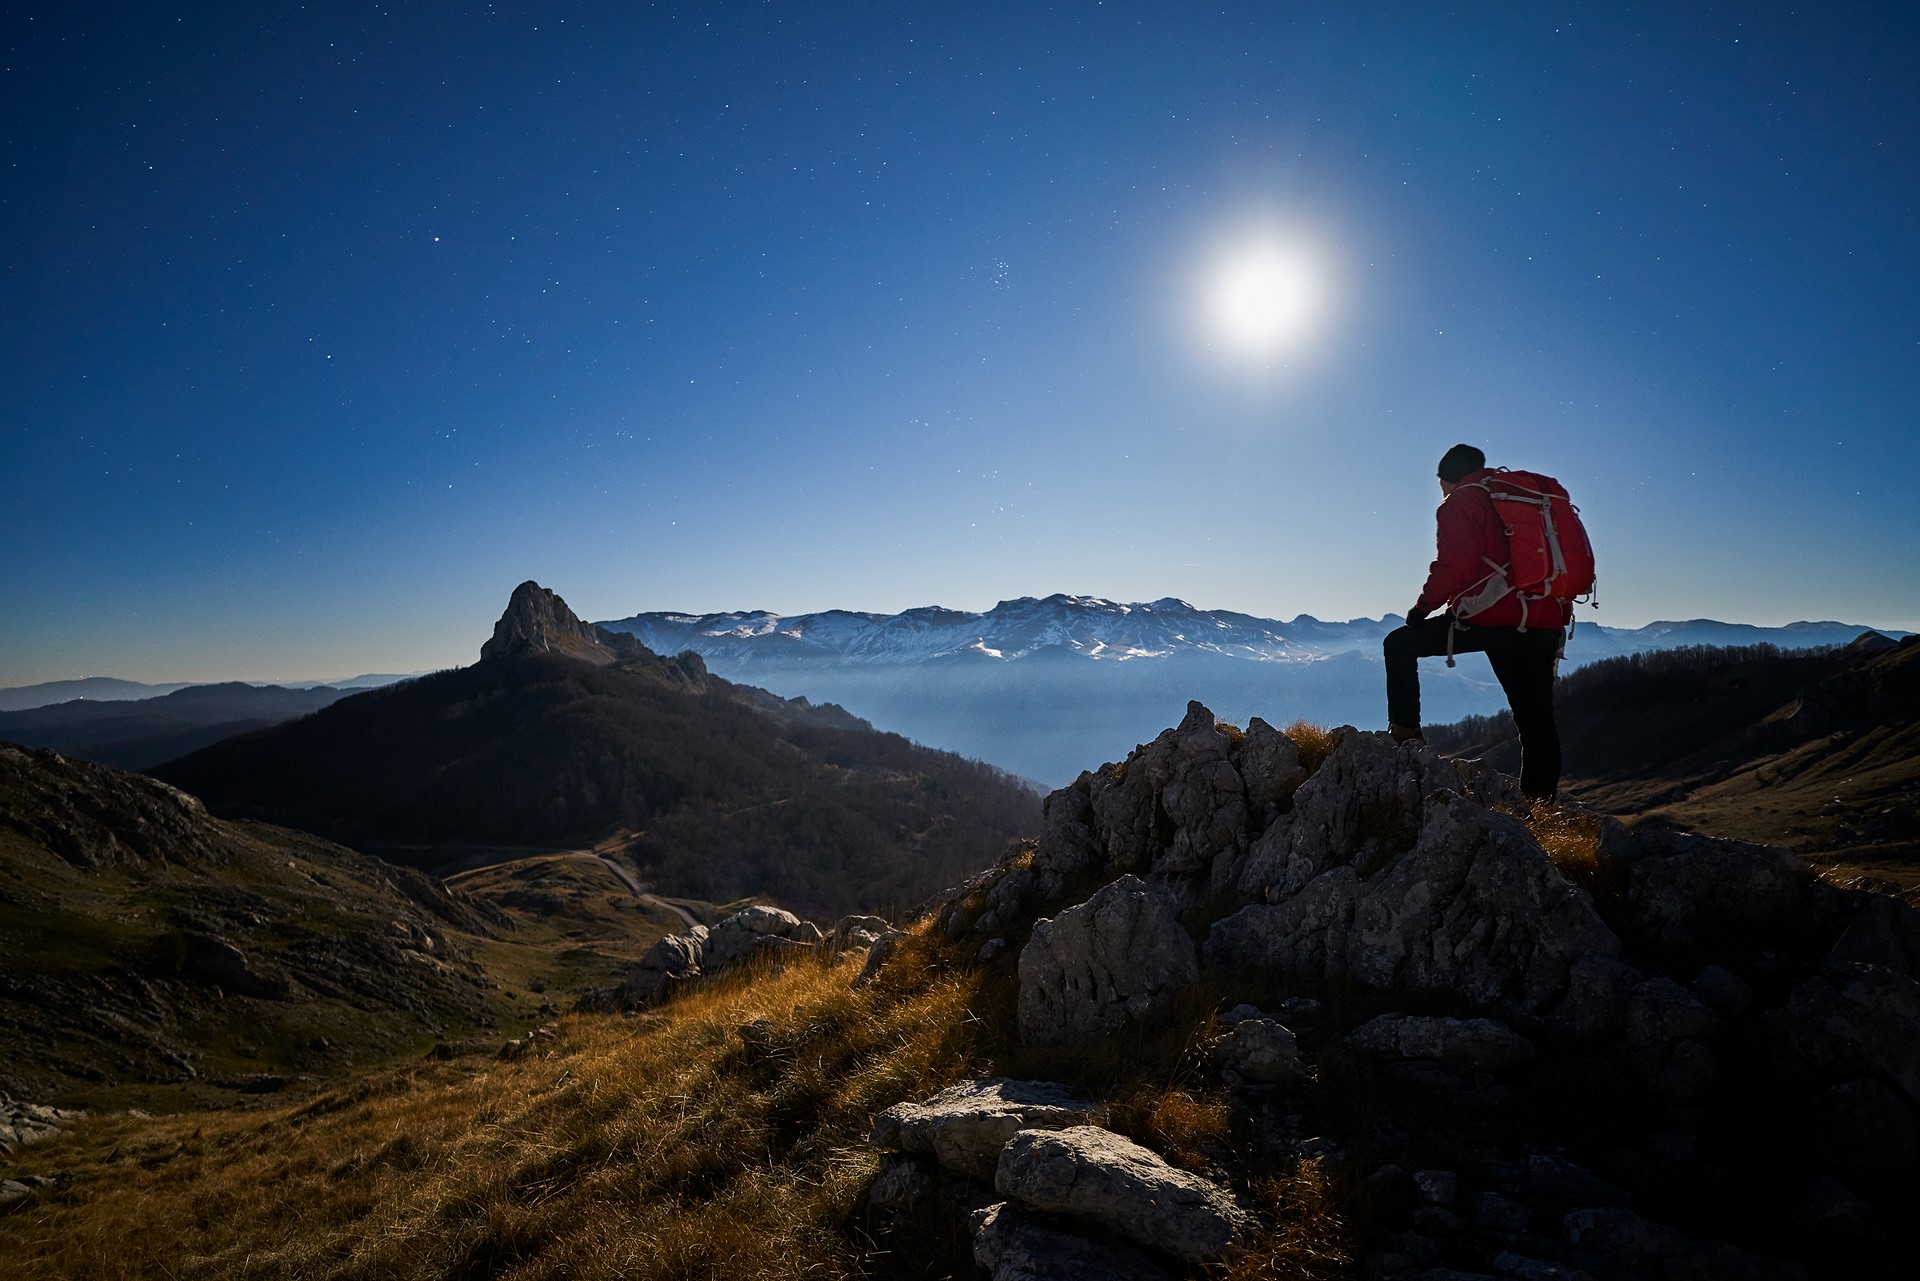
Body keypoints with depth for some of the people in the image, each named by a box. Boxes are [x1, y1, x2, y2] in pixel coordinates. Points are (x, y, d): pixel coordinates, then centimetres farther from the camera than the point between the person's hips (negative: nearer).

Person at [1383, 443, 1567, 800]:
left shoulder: (1460, 503, 2)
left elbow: (1454, 567, -13)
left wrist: (1423, 607, 0)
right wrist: (1557, 622, 27)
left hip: (1490, 618, -7)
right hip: (1545, 627, 7)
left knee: (1400, 644, 8)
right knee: (1536, 717, 11)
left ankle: (1404, 729, 1)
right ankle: (1542, 801, 14)